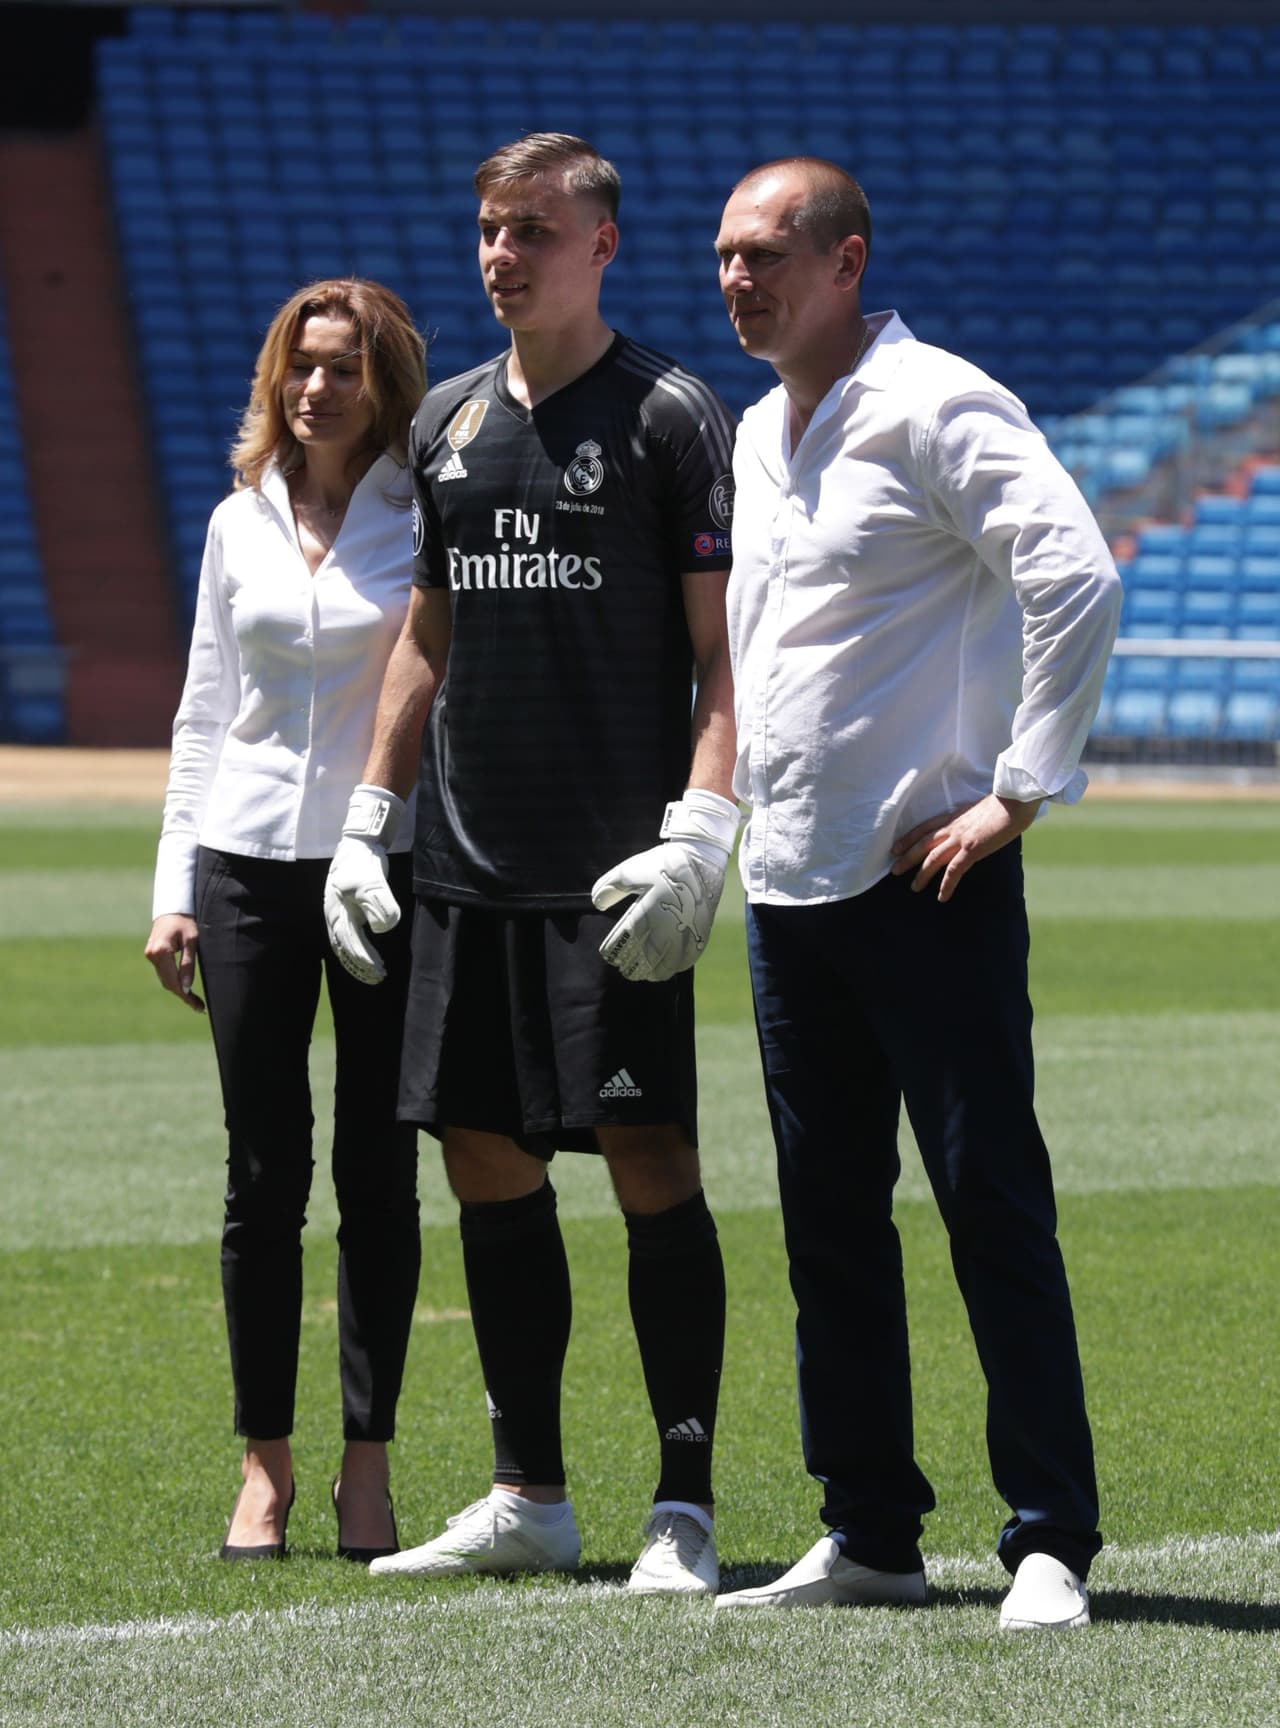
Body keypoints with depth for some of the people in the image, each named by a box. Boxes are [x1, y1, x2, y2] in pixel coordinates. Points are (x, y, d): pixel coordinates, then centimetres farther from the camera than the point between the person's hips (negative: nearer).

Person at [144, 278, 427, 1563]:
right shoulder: (240, 523, 11)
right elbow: (205, 710, 15)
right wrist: (174, 888, 10)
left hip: (388, 866, -3)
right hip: (247, 863, 3)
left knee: (377, 1175, 0)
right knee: (264, 1176, 2)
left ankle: (367, 1469, 7)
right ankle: (264, 1465, 9)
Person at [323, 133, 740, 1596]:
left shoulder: (671, 420, -4)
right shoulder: (449, 421, 14)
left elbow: (727, 654, -7)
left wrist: (697, 833, -18)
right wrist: (369, 818, 15)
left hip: (611, 873, -6)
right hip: (469, 868, 6)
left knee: (647, 1161, -8)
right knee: (486, 1163, 7)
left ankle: (685, 1504, -3)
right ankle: (529, 1498, 16)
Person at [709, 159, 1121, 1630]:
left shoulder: (937, 409, -10)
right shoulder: (757, 436, 16)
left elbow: (1076, 580, -20)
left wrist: (1017, 792, -19)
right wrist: (730, 810, 19)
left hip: (926, 881, -8)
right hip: (787, 883, 8)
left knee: (992, 1206, -7)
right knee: (828, 1218, 10)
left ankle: (1050, 1541, -5)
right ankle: (869, 1535, 17)